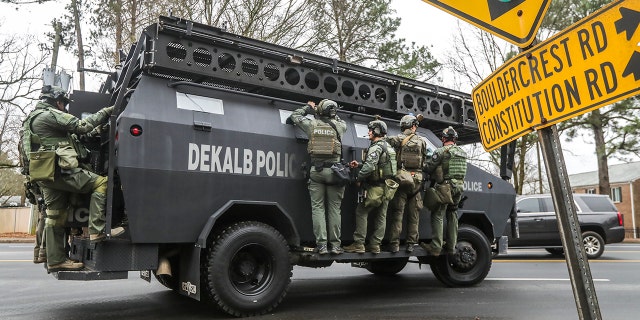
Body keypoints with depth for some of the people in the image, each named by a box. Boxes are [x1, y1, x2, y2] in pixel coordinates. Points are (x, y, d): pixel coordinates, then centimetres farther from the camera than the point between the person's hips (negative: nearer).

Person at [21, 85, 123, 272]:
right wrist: (106, 112, -5)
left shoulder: (31, 118, 27)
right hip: (59, 170, -10)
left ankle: (55, 260, 12)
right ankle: (97, 230, -21)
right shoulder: (50, 114, -4)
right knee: (101, 183, -13)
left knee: (55, 217, 10)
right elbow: (81, 126, -11)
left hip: (45, 176, 10)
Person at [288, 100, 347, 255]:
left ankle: (321, 245, -2)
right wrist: (333, 115, 37)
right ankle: (335, 245, 5)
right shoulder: (338, 125, 4)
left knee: (318, 208, 2)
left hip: (316, 171, 0)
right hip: (334, 171, 0)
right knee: (334, 208, 4)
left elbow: (294, 116, 21)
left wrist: (308, 108, 34)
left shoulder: (312, 124, 4)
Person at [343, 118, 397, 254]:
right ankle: (375, 245, 17)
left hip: (376, 188, -9)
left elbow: (369, 167, -27)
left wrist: (359, 179, -11)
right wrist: (358, 165, 15)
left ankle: (358, 244, 1)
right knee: (381, 216, 11)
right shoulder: (388, 147, 15)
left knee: (361, 212, 0)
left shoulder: (376, 147, -16)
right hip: (387, 187, 9)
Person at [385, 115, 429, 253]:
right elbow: (425, 162, 9)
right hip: (417, 179, 2)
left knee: (397, 212, 1)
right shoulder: (422, 141, 6)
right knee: (414, 214, 10)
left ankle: (395, 243, -1)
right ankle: (411, 243, 13)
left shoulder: (397, 139, -2)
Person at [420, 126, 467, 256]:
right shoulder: (463, 153, 12)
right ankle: (451, 246, 19)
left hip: (444, 187, -7)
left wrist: (433, 175, 12)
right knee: (452, 216, 14)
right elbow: (461, 171, 15)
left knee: (437, 216, -3)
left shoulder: (441, 151, -10)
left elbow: (428, 167, -8)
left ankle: (435, 247, -4)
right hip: (458, 187, 7)